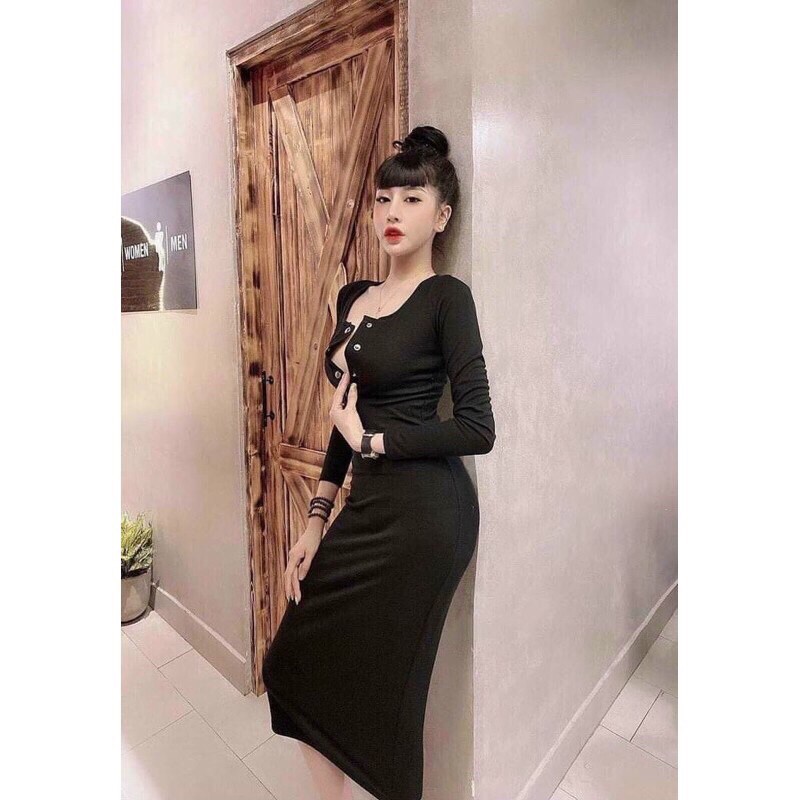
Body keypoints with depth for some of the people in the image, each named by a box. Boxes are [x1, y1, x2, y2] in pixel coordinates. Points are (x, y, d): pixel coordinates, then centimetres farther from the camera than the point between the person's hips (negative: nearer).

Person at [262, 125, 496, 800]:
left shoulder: (447, 296, -9)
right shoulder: (353, 296, 11)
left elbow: (478, 430, -16)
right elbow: (347, 416, 12)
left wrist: (369, 439, -11)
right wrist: (318, 518, 9)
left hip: (424, 513, -7)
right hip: (368, 504, 7)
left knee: (380, 689, 10)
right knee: (299, 663, 17)